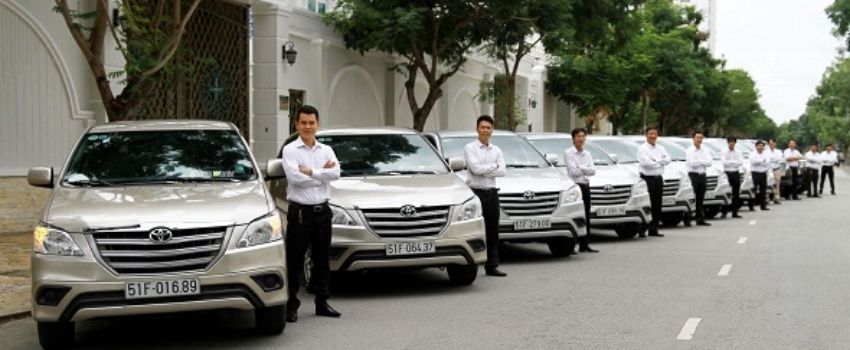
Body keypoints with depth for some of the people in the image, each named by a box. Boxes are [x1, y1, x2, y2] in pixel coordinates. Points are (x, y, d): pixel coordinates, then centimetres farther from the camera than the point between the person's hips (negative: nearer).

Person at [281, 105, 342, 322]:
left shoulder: (326, 150, 10)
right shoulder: (290, 150, -2)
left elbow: (335, 173, -9)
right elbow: (294, 177, -19)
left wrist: (309, 171, -14)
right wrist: (322, 173, -10)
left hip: (322, 211, 4)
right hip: (300, 212, -4)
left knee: (322, 259, 11)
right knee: (295, 261, -2)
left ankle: (322, 302, 20)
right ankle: (291, 305, 3)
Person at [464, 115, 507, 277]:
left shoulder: (496, 150, 13)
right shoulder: (470, 148, -1)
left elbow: (502, 171, -1)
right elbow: (475, 168, -16)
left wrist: (483, 171, -10)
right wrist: (494, 166, -4)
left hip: (492, 192, 5)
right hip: (476, 192, -5)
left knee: (492, 231, 6)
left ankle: (492, 266, 11)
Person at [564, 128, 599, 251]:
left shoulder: (587, 154, 13)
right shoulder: (568, 153, -4)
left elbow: (593, 171, 1)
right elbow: (573, 171, -14)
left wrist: (580, 167, -10)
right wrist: (586, 170, -3)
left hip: (585, 186, 6)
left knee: (586, 216, 7)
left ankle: (585, 244, 12)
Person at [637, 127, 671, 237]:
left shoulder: (660, 148, 15)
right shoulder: (642, 148, -3)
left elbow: (667, 159, 1)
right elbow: (645, 162, -18)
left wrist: (655, 160, -13)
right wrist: (660, 162, -5)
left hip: (658, 178, 6)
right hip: (647, 178, -6)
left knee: (657, 205, 6)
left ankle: (654, 229, 12)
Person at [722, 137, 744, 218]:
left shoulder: (737, 153, 11)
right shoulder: (724, 153, 1)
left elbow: (741, 162, -3)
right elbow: (724, 162, -13)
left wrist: (730, 162, -16)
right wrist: (735, 162, -10)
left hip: (736, 173, 3)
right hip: (727, 173, -3)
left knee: (736, 194, 2)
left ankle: (735, 212, 6)